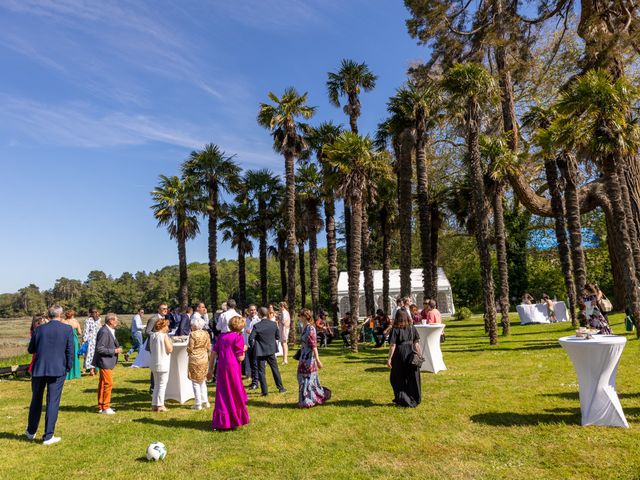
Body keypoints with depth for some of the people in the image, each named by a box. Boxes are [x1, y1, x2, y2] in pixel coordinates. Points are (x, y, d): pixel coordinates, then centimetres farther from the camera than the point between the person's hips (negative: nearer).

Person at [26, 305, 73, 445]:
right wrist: (68, 368, 5)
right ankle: (48, 436, 7)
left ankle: (31, 432, 35)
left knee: (36, 401, 20)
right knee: (53, 402, 3)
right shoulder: (67, 329, -7)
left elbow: (31, 350, 9)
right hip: (58, 370, -3)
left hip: (39, 369, 3)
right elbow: (70, 351, -6)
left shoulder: (39, 329, 0)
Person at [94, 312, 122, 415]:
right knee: (108, 383, -5)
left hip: (108, 362, 10)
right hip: (105, 362, -10)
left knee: (103, 384, 17)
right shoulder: (104, 332, -21)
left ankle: (101, 406, 27)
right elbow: (99, 348, -23)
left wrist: (117, 348, 4)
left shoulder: (110, 331, 10)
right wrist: (114, 351, -20)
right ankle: (105, 408, 4)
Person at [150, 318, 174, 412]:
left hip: (154, 364, 7)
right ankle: (160, 405, 5)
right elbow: (170, 349, -15)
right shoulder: (164, 336, -15)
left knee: (156, 384, 17)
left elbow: (151, 348, 15)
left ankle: (154, 405, 19)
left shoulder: (152, 336, 5)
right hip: (163, 364, -7)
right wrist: (170, 342, 0)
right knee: (162, 384, 3)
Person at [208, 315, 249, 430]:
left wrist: (210, 369, 12)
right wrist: (243, 349, 8)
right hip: (233, 369, -5)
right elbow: (240, 358, -11)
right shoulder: (238, 337, -8)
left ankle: (221, 421, 20)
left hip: (221, 369, 5)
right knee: (235, 395, 11)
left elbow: (214, 353, 7)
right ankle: (235, 420, 20)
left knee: (222, 395, 14)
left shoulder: (222, 336, 8)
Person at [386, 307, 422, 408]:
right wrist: (419, 354, 10)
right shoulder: (412, 328, 0)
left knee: (398, 379, 13)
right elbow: (416, 342, 1)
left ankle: (402, 399, 14)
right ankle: (414, 399, 22)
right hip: (411, 354, 4)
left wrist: (389, 359, -11)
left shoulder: (395, 329, -11)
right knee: (412, 378, 15)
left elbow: (392, 345, -14)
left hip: (399, 355, -4)